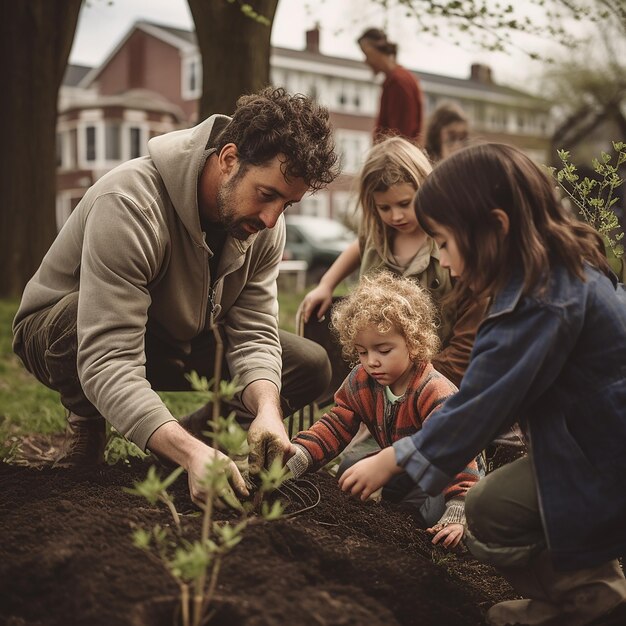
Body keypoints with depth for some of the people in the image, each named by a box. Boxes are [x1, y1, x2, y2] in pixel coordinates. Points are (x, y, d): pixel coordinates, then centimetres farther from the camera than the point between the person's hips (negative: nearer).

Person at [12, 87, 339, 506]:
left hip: (179, 339, 5)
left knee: (312, 366, -9)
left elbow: (254, 334, -16)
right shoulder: (130, 204, -36)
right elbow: (107, 362, -43)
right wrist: (190, 452, -54)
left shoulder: (265, 225, -14)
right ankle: (86, 425, -9)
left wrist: (267, 409, -38)